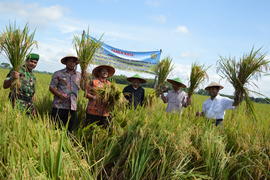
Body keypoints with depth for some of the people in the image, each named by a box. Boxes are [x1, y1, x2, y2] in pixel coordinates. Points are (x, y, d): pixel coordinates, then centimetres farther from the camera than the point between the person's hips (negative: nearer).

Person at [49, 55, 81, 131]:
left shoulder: (78, 75, 14)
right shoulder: (58, 74, 5)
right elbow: (51, 87, 1)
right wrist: (60, 95, -13)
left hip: (73, 107, 3)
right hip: (59, 106, -3)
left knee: (71, 128, 4)